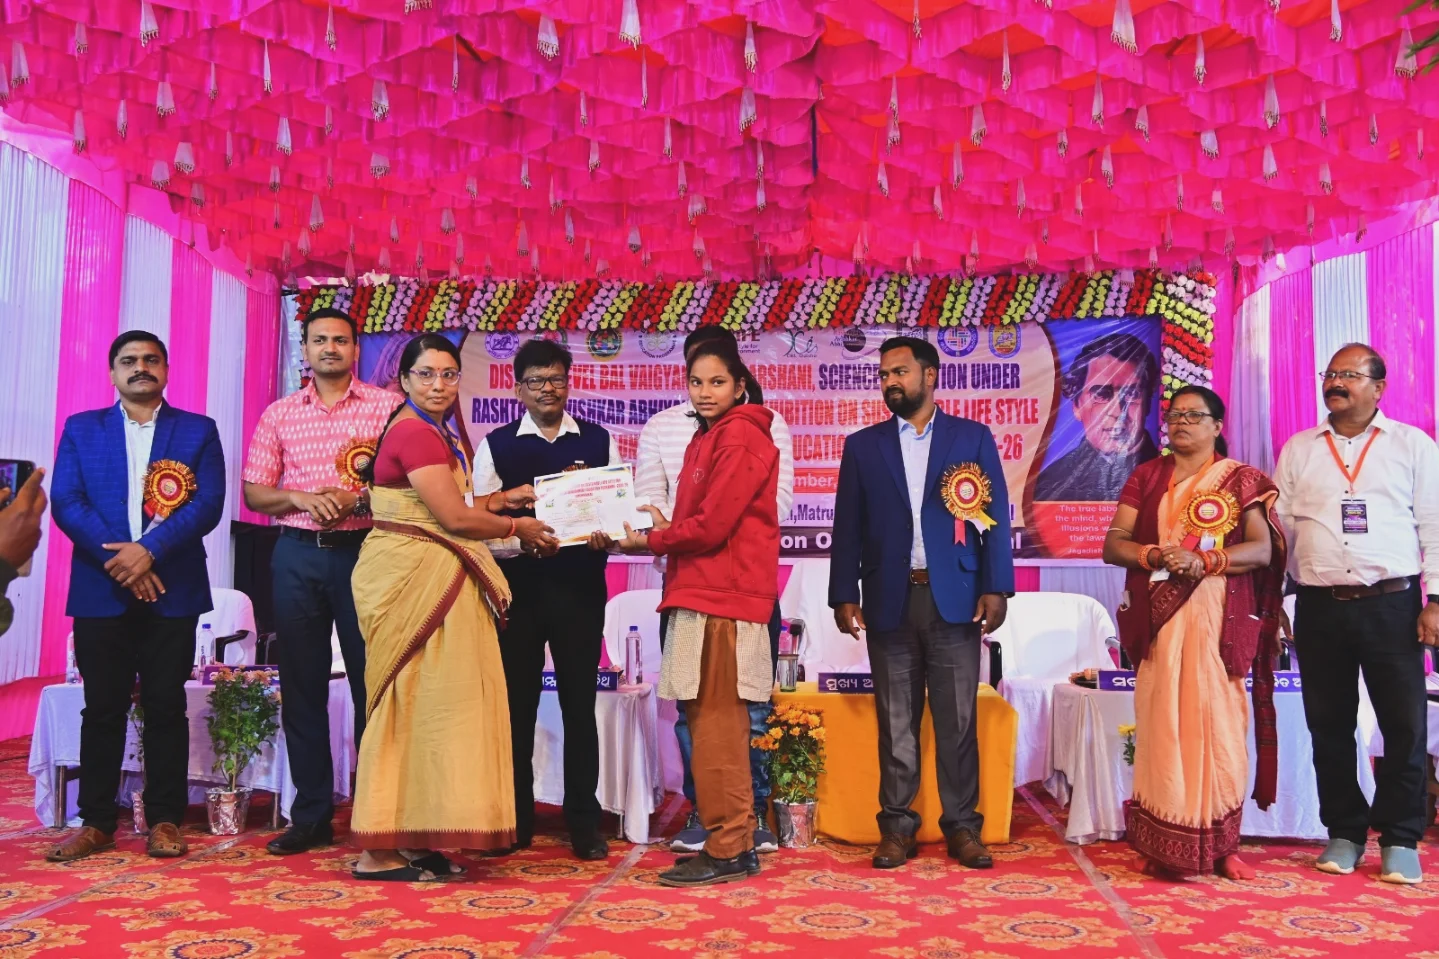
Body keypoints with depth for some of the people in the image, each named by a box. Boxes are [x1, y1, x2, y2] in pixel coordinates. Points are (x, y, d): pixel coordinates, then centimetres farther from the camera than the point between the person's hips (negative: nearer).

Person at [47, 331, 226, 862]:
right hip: (100, 589, 1)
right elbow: (66, 502, 0)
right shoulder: (80, 428, 11)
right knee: (102, 708, 5)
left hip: (171, 590, -1)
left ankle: (164, 819, 12)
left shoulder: (198, 430, 7)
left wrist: (149, 550, -16)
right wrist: (118, 560, -12)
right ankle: (96, 822, 14)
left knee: (166, 707, 3)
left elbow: (208, 503, -4)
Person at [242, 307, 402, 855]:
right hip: (297, 554, 3)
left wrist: (358, 498, -17)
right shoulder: (279, 414, 11)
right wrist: (302, 498, -10)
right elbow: (253, 491, 8)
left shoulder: (387, 407, 3)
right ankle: (311, 816, 17)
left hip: (363, 550, -3)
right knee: (302, 686, 7)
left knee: (371, 682, -1)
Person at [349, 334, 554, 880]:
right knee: (415, 704, -4)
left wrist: (505, 498, 14)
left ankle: (415, 837, 19)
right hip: (413, 581, -10)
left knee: (428, 706, 11)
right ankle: (380, 851, 4)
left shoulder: (434, 431, 18)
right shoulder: (415, 433, -14)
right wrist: (517, 527, -3)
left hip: (431, 582, 10)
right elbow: (453, 517, -16)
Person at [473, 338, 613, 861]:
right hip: (518, 587, 0)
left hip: (581, 587, 0)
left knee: (580, 704, 7)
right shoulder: (495, 445, 4)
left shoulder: (600, 441, 7)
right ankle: (514, 822, 21)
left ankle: (585, 824, 17)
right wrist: (523, 538, -19)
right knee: (516, 704, 8)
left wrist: (605, 534, -18)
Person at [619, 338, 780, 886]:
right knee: (715, 724, 13)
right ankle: (736, 843, 21)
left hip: (721, 601, -10)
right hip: (707, 595, 10)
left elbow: (711, 526, -16)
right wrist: (667, 531, 3)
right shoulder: (708, 439, 22)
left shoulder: (740, 438, -10)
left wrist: (649, 541, -4)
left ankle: (727, 851, 3)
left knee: (714, 724, -5)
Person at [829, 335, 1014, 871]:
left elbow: (995, 518, 3)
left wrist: (996, 587, -6)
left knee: (958, 719, 3)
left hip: (954, 598, -1)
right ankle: (897, 826, 14)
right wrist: (844, 595, 0)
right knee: (896, 721, 6)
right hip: (890, 600, 1)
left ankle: (962, 826, 13)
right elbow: (848, 527, 8)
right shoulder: (862, 446, 11)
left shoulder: (973, 438, 8)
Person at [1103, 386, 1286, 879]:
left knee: (1217, 723, -3)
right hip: (1159, 620, 2)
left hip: (1219, 618, -1)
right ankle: (1163, 844, 5)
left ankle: (1221, 843, 6)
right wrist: (1152, 555, -13)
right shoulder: (1146, 476, 13)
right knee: (1161, 724, -1)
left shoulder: (1241, 480, 7)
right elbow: (1113, 544, 6)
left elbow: (1263, 549, -4)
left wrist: (1203, 561, -18)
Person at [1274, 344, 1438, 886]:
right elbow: (1279, 525, 10)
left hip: (1391, 604, -2)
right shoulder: (1299, 450, 12)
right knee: (1329, 725, 8)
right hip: (1319, 607, 2)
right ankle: (1345, 833, 21)